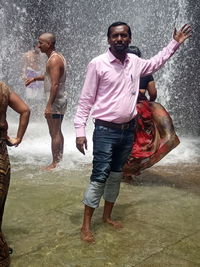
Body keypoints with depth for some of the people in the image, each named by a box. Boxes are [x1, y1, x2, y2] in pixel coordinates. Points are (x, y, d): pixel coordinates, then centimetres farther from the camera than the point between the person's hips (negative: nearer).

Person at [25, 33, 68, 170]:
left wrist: (49, 105, -26)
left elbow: (55, 84, -25)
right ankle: (60, 159, 26)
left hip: (55, 100, -10)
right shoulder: (58, 57, 14)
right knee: (58, 132, 17)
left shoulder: (54, 60, -17)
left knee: (54, 133, -5)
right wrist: (35, 78, 23)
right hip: (61, 99, 10)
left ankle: (55, 164, 2)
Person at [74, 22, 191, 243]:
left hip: (128, 130, 6)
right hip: (105, 131, -5)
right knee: (99, 177, -4)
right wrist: (80, 131, -13)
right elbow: (86, 100, -9)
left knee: (116, 175, 15)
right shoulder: (98, 64, -10)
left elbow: (155, 63, 29)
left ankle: (107, 216, 32)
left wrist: (175, 43, 28)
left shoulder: (135, 62, 6)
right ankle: (86, 225, 10)